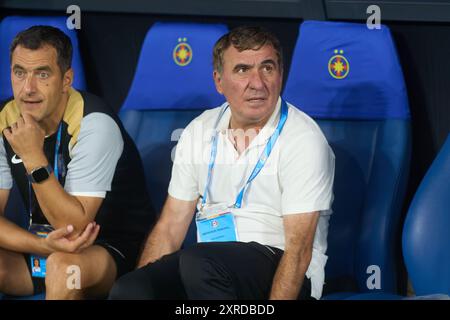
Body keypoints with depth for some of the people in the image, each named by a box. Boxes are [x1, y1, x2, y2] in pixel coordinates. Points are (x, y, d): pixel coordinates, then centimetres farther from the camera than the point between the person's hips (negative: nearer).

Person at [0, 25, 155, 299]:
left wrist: (34, 159, -30)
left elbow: (75, 226, -23)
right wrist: (43, 244, -24)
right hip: (42, 249, 5)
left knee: (63, 265, -36)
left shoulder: (94, 124, -19)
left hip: (114, 248, -4)